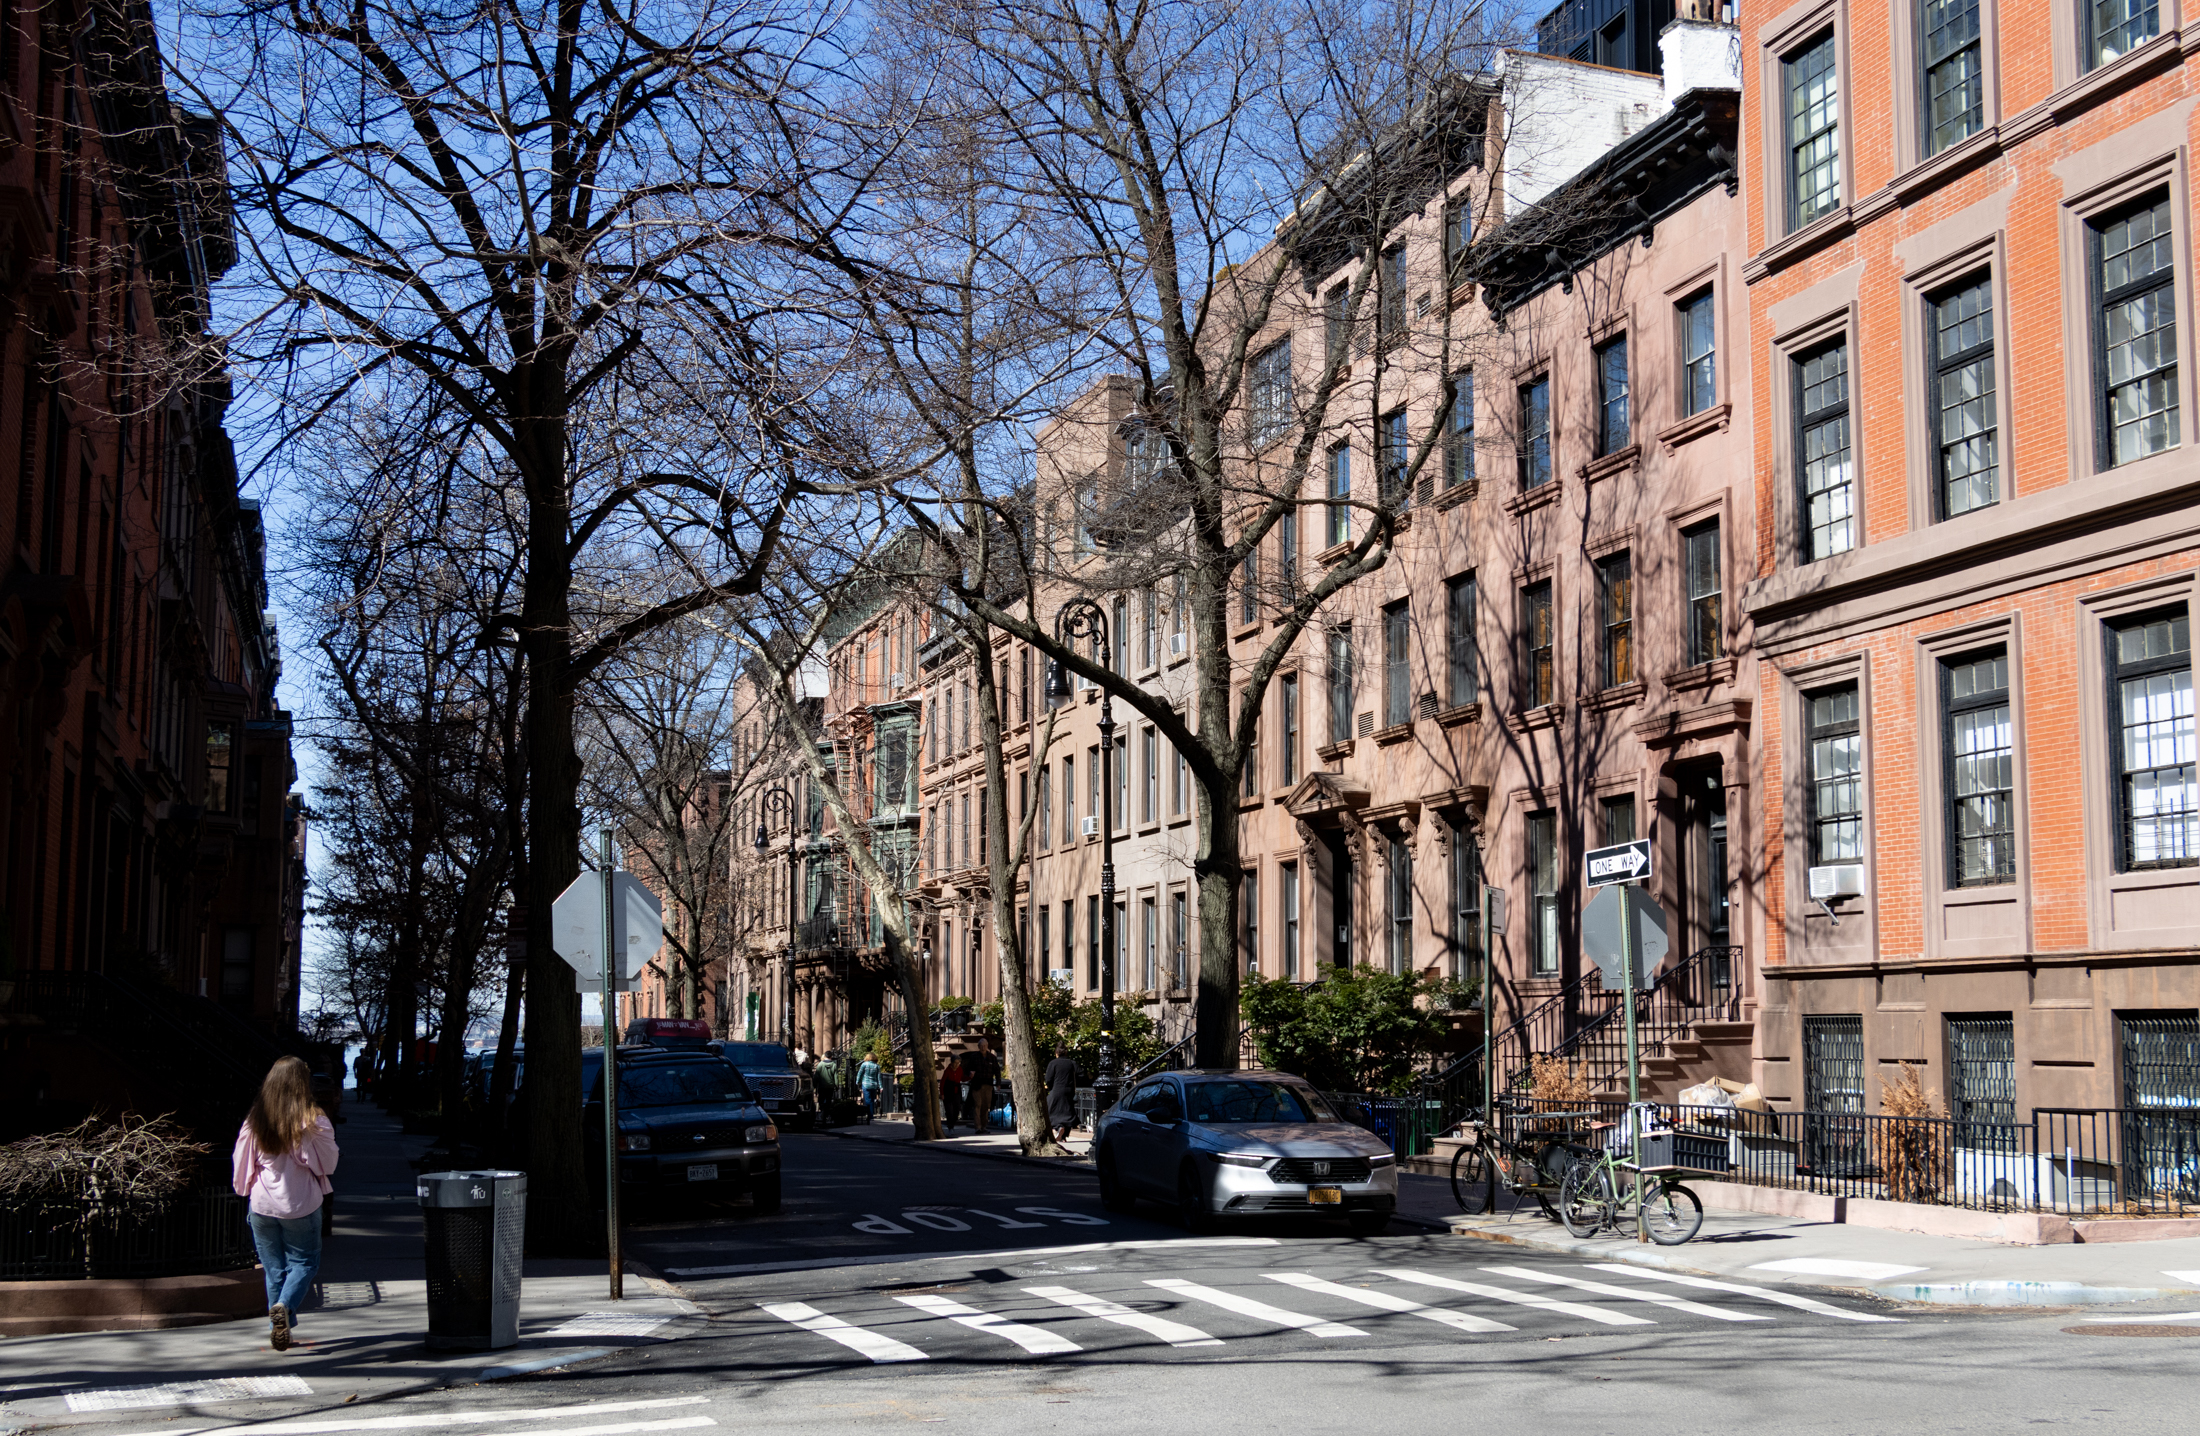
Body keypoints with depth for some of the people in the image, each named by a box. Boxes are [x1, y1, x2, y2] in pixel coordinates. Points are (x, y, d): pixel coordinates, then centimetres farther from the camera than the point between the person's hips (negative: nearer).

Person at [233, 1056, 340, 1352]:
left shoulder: (255, 1119, -4)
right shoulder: (313, 1121, -13)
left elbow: (241, 1164, 4)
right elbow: (327, 1164, -6)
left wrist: (247, 1193, 20)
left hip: (262, 1205, 3)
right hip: (301, 1205, -3)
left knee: (274, 1267, 14)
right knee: (304, 1261, 10)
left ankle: (279, 1328, 15)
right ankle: (284, 1306, -15)